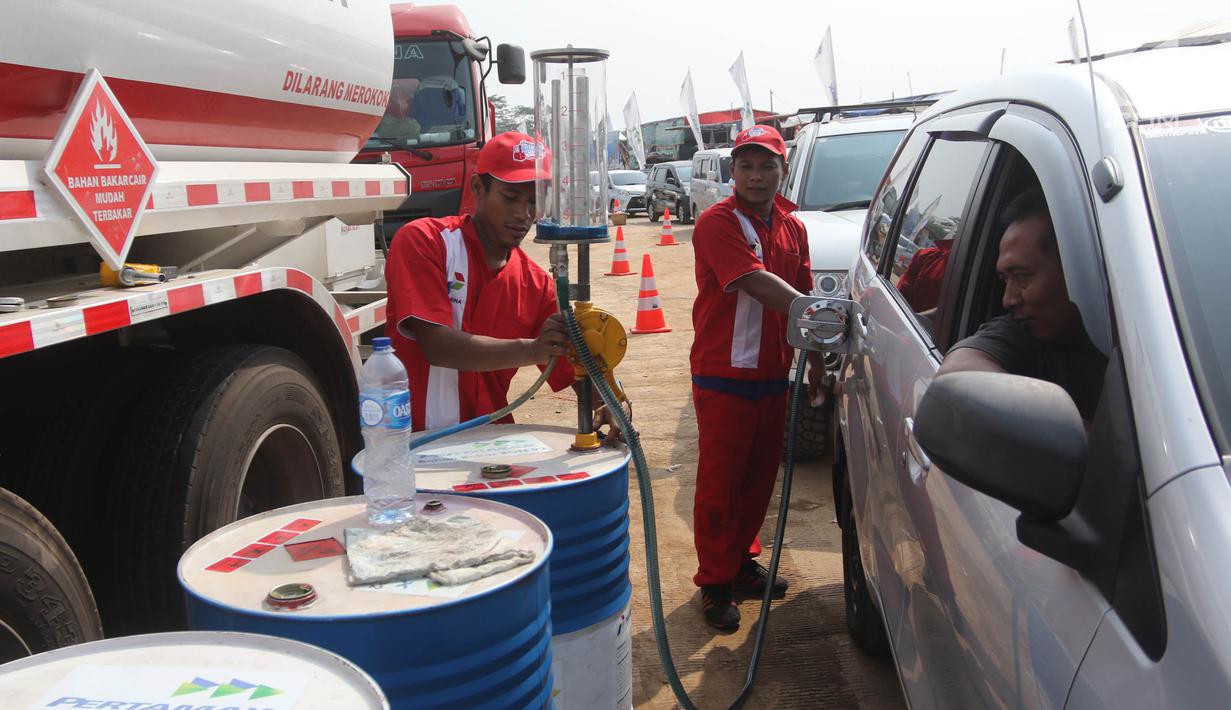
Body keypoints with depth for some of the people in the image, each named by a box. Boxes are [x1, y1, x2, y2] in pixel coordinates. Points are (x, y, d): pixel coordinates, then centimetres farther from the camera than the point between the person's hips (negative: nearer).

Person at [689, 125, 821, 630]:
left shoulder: (793, 228, 10)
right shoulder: (718, 222, -13)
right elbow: (757, 283, -25)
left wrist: (814, 356, 13)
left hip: (773, 374, 7)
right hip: (724, 375, -7)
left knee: (760, 476, 16)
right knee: (719, 483, 2)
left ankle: (741, 562, 34)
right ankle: (715, 583, 15)